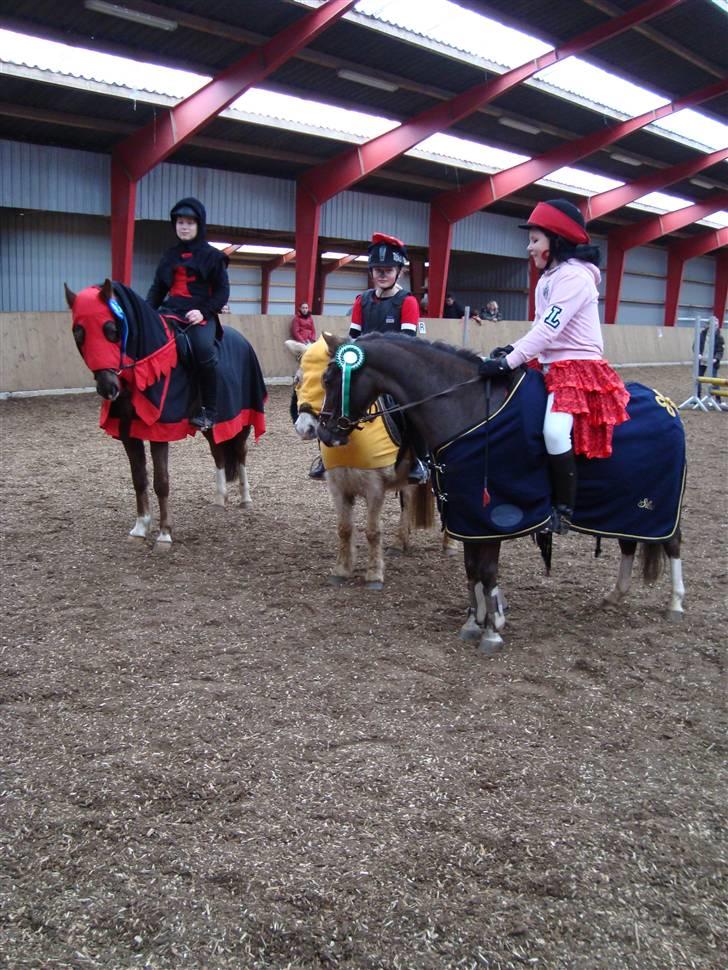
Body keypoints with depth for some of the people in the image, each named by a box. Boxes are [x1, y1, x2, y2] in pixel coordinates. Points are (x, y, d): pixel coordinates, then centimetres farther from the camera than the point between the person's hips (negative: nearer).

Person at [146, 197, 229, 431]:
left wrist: (204, 311, -15)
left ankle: (209, 410, -21)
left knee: (204, 349, -33)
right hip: (171, 311, 5)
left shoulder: (212, 256, 5)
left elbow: (222, 291, 1)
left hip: (200, 315, -5)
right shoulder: (170, 256, 19)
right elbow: (157, 288, 19)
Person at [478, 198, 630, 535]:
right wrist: (512, 349, 0)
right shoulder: (549, 279, 15)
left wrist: (507, 362, -28)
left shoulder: (574, 276, -14)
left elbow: (548, 330, -23)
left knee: (555, 431, -30)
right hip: (553, 368, 11)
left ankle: (564, 508, -15)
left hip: (579, 369, -11)